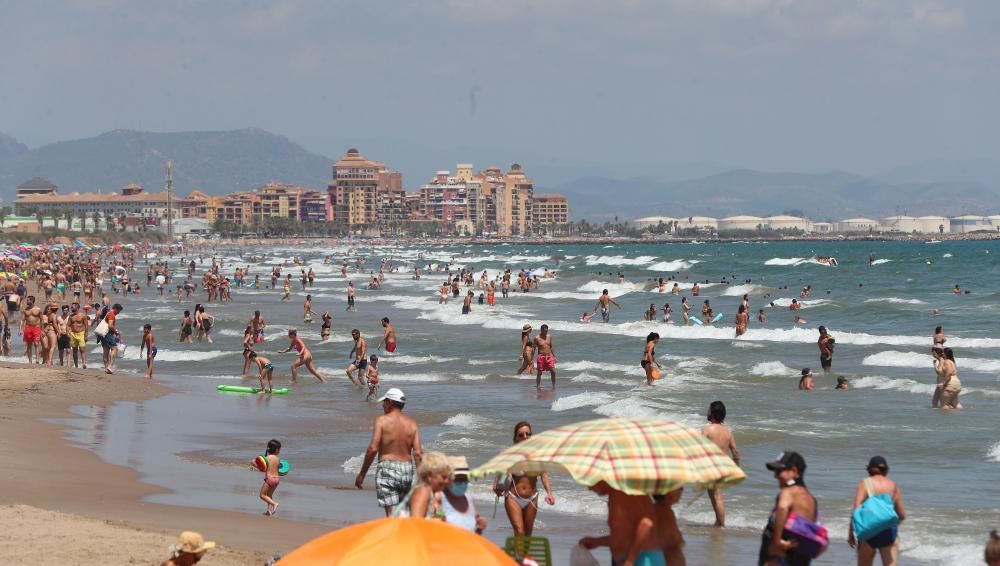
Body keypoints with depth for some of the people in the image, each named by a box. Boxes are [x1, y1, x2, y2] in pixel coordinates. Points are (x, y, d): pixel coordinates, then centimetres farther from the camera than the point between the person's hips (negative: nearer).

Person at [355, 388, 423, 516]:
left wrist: (362, 474, -4)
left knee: (391, 512, -7)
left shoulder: (382, 420, -5)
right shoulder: (412, 424, 6)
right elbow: (417, 453, -1)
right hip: (407, 468, 5)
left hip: (387, 468, -5)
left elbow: (373, 449, -11)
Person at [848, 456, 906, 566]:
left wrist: (850, 533, -5)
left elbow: (856, 510, -10)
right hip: (889, 532, 1)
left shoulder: (864, 484, 0)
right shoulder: (893, 486, 8)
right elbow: (902, 515, 10)